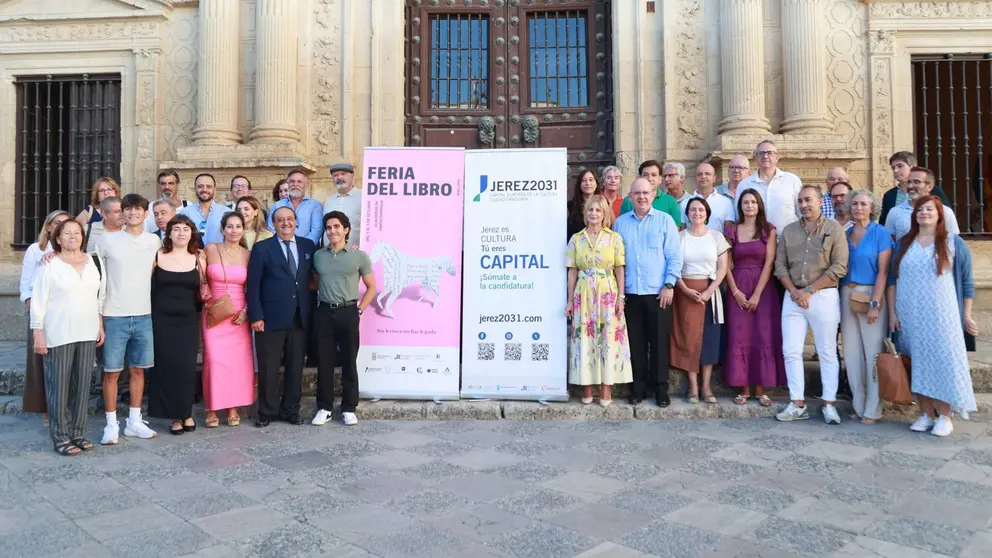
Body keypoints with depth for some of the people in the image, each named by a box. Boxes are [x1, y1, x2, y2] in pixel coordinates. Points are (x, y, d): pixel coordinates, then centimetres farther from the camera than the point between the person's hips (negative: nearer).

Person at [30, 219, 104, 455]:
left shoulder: (91, 261, 8)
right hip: (59, 334, -4)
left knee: (82, 384, 8)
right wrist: (38, 332, -11)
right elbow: (38, 301, -6)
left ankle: (78, 432, 17)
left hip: (87, 333, 4)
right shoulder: (50, 264, -5)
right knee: (59, 385, 0)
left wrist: (100, 325, 11)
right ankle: (61, 437, 7)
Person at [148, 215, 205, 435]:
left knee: (186, 367, -2)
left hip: (187, 321, 1)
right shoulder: (157, 256, 0)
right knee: (167, 366, 2)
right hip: (162, 321, -1)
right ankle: (175, 415, 15)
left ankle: (186, 413, 16)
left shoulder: (198, 259, 5)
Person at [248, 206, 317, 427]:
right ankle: (267, 411, 19)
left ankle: (290, 410, 23)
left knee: (295, 367, 10)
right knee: (268, 368, 5)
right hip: (271, 317, -3)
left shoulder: (308, 245, 9)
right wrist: (256, 316, -10)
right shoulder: (262, 248, -1)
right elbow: (253, 285, -4)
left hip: (300, 318, 3)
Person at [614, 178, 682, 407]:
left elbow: (674, 256, -1)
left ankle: (661, 388, 15)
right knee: (636, 343, 8)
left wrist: (669, 285, -8)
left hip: (659, 293, -2)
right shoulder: (620, 222, 8)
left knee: (659, 342, 3)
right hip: (630, 293, 2)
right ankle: (639, 387, 18)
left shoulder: (665, 220, 2)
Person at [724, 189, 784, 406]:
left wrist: (757, 294, -12)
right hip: (738, 289, 1)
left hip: (763, 288, -1)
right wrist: (735, 292, -8)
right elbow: (726, 265, 2)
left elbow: (769, 263, -5)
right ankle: (744, 389, 7)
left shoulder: (769, 230, 2)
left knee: (764, 337, -2)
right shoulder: (731, 230, 6)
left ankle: (761, 389, 6)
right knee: (739, 338, 0)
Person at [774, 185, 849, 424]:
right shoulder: (788, 231, 11)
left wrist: (809, 291, -11)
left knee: (827, 352, 3)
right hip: (793, 295, 4)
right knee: (791, 351, 1)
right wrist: (794, 291, -7)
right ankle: (797, 404, 9)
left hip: (824, 295, -4)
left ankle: (829, 404, 10)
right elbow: (780, 265, 8)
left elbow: (839, 267, -8)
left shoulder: (834, 229, -1)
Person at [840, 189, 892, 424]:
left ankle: (872, 409, 7)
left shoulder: (880, 233, -3)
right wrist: (842, 297, -1)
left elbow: (883, 271, -9)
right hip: (847, 295, 5)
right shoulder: (845, 234, 10)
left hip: (871, 294, -5)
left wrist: (875, 304, -15)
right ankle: (859, 405, 19)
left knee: (873, 351, -2)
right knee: (852, 352, 8)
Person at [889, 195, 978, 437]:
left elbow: (966, 281, 4)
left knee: (942, 361, -4)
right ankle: (926, 414, 12)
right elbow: (892, 279, 10)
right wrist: (892, 312, 4)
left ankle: (945, 417, 5)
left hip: (941, 316, -3)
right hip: (910, 317, 3)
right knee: (917, 363, 4)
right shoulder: (904, 243, 11)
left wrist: (966, 314, 0)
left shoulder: (954, 243, 3)